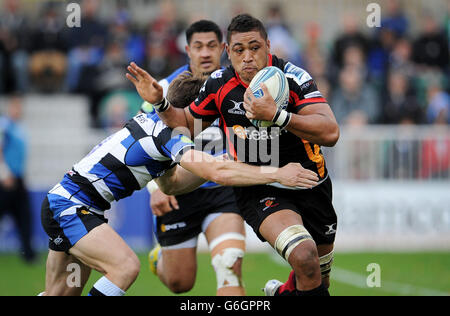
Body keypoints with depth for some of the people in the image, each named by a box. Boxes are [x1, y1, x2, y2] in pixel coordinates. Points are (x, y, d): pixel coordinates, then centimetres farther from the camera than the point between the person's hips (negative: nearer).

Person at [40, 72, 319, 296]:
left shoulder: (157, 122, 12)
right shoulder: (169, 132, -18)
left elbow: (170, 184, 19)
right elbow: (217, 173, -29)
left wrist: (220, 165, 7)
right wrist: (277, 174, -26)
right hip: (68, 206, -10)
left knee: (64, 292, 11)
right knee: (126, 267, -23)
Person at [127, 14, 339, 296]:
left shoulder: (293, 78, -16)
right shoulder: (219, 85, -6)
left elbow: (330, 132, -28)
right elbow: (187, 123, 14)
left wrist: (275, 115, -38)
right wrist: (160, 103, -5)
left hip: (310, 185, 1)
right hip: (259, 192, -1)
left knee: (319, 273, 17)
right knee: (304, 254, -29)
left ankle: (287, 291, 49)